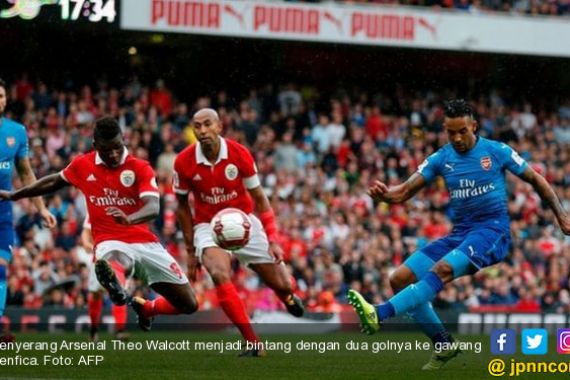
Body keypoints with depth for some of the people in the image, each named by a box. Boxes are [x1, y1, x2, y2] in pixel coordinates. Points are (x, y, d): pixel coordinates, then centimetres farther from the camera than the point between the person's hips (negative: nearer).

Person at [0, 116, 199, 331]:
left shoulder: (140, 168, -6)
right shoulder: (82, 165, 3)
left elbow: (153, 207, -22)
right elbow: (55, 182, 24)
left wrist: (129, 219, -46)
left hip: (145, 242, 1)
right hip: (110, 241, -1)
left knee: (189, 305, 4)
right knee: (114, 265, -42)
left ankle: (145, 308, 32)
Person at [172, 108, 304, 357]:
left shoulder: (239, 154, -14)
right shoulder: (184, 162, -14)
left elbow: (259, 199, -4)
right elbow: (182, 207, 1)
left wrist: (272, 240, -10)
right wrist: (191, 251, 2)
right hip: (208, 226, -1)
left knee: (283, 286, 2)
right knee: (220, 275, -32)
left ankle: (287, 297, 45)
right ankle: (253, 344, -29)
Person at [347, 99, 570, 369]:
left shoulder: (496, 151, -1)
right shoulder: (441, 159, 7)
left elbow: (536, 180, 9)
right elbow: (405, 191, 1)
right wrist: (384, 195, -22)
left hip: (492, 230, -6)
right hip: (459, 233, 6)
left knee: (442, 270, -33)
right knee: (400, 279, -7)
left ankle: (379, 314, -49)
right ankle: (444, 344, 2)